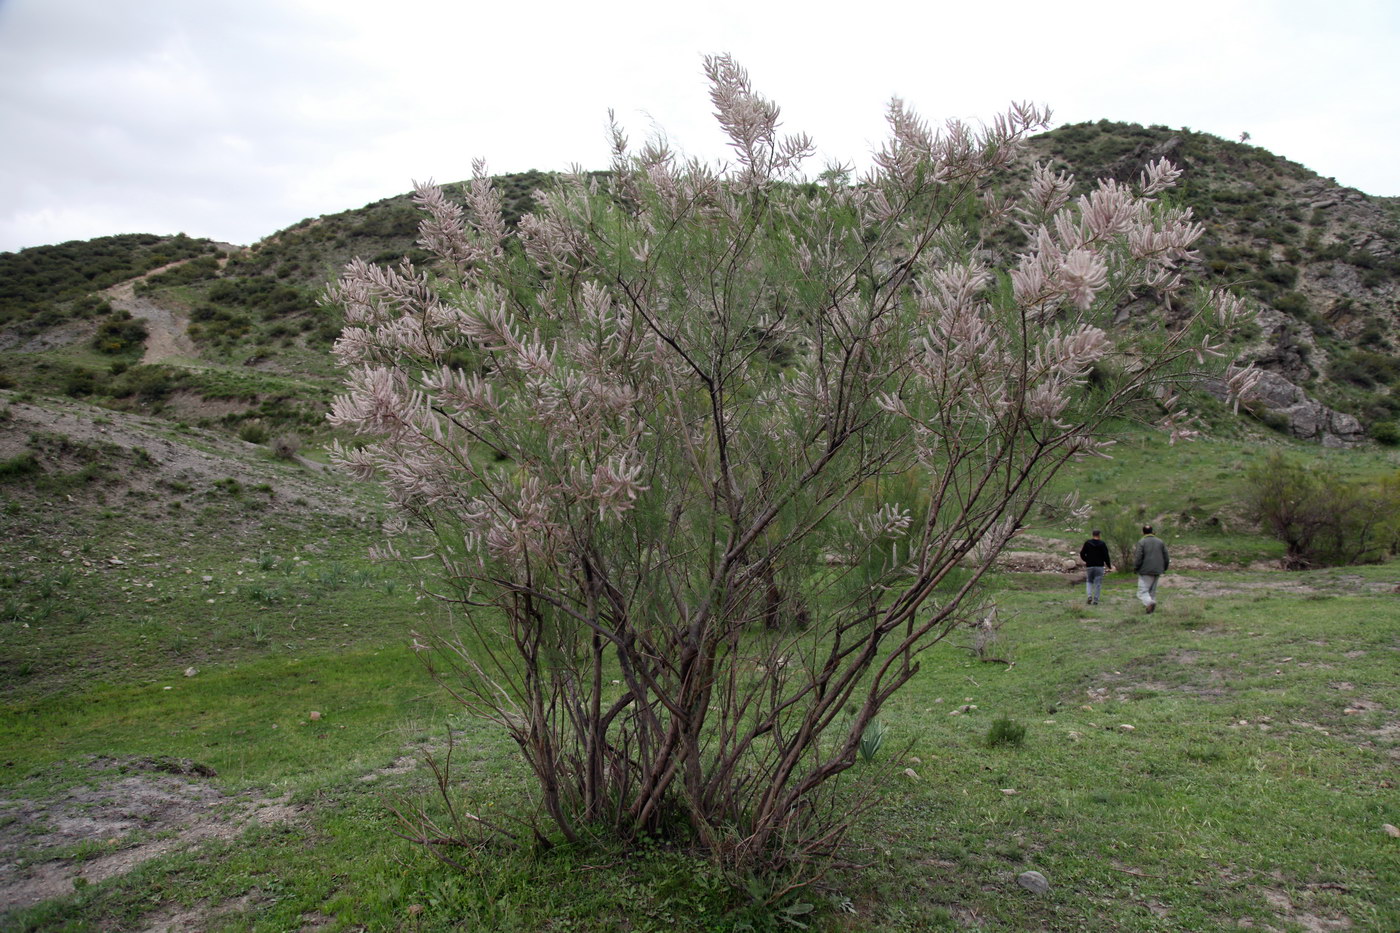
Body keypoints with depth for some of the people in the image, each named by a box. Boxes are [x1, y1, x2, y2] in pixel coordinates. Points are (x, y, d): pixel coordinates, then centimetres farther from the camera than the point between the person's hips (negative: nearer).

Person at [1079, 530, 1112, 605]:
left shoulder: (1087, 543, -1)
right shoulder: (1102, 544, -6)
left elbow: (1082, 554, 1)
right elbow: (1106, 556, -6)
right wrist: (1109, 566, 6)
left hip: (1089, 566, 2)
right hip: (1099, 566, -2)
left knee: (1089, 581, 17)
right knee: (1098, 583, 4)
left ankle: (1089, 596, -5)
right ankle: (1095, 600, 3)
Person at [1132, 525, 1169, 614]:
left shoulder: (1141, 542, -8)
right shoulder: (1160, 542, 8)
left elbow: (1138, 559, -13)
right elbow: (1166, 558, 8)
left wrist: (1135, 568, 1)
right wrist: (1164, 568, 20)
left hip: (1145, 571, -6)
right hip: (1157, 571, 6)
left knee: (1143, 591, -4)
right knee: (1152, 591, 15)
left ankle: (1149, 603, -29)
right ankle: (1152, 609, 12)